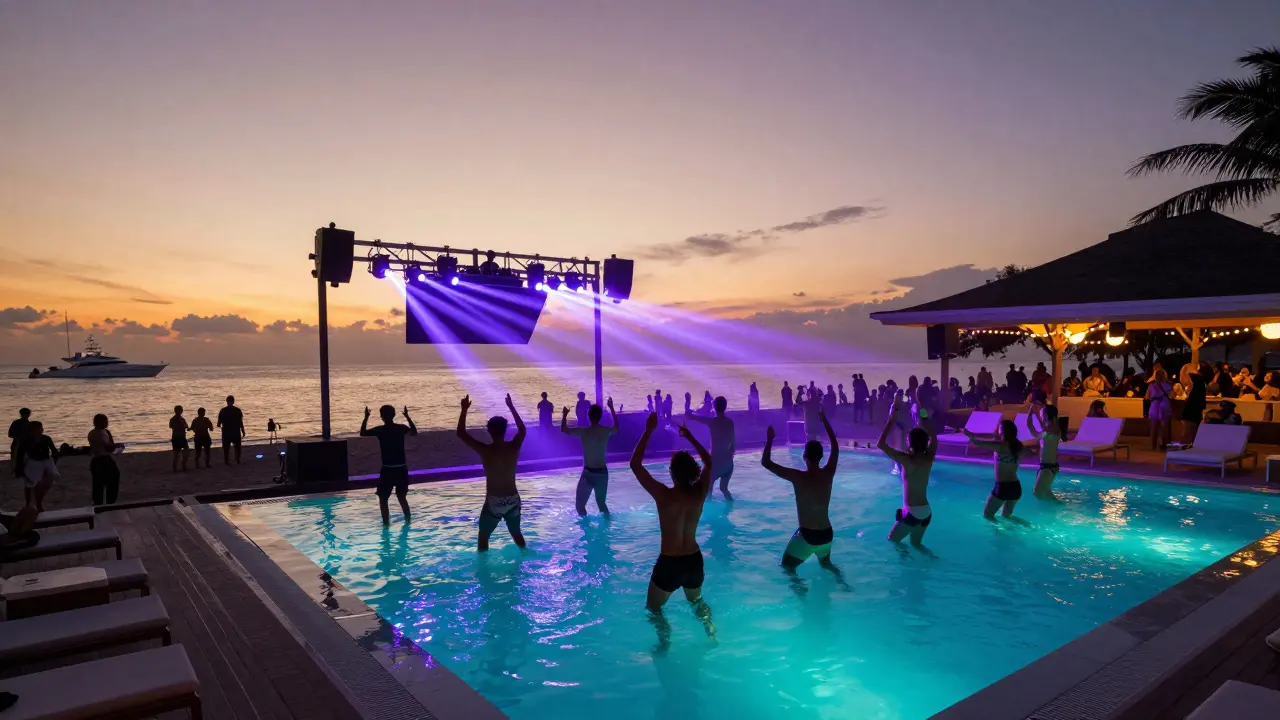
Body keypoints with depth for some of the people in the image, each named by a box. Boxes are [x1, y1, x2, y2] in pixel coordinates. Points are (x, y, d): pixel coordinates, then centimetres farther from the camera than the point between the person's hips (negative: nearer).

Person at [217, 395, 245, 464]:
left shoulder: (223, 411, -4)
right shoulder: (237, 410, -6)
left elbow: (219, 422, 0)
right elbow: (241, 422, -6)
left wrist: (219, 425, 25)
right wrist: (243, 432, 1)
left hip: (226, 432, 0)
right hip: (236, 432, 0)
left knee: (226, 447, 9)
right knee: (237, 447, 13)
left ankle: (226, 461, 10)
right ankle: (238, 461, 13)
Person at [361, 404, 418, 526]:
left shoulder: (379, 430, -8)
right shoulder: (401, 428, -1)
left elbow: (362, 433, 7)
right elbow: (414, 432, 19)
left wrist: (366, 417, 9)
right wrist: (407, 416, 21)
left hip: (387, 470, -4)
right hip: (401, 469, 4)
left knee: (383, 499, 8)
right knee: (402, 498, 19)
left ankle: (386, 524, 3)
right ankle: (408, 521, 20)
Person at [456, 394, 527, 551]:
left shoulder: (485, 450, -17)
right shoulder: (514, 447, -9)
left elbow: (461, 433, -6)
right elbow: (522, 429, 13)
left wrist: (464, 410, 0)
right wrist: (511, 407, 18)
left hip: (494, 501, -4)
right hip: (513, 500, 4)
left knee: (483, 536, 15)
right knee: (516, 533, 25)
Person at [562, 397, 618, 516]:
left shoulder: (583, 432, -11)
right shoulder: (607, 431, -2)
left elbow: (563, 429, 5)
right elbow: (616, 428, 24)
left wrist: (565, 414, 22)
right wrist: (611, 408, 31)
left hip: (588, 473, -4)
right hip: (603, 473, 4)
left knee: (580, 504, 8)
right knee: (601, 503, 22)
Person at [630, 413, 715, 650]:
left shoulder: (663, 496, -23)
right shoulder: (700, 493, -11)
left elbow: (635, 464, -16)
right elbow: (708, 462, 9)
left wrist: (648, 431, -13)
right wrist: (689, 436, 12)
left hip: (669, 563, -4)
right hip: (695, 560, 4)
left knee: (653, 608, 22)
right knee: (696, 600, 34)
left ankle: (665, 643, 13)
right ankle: (711, 633, 34)